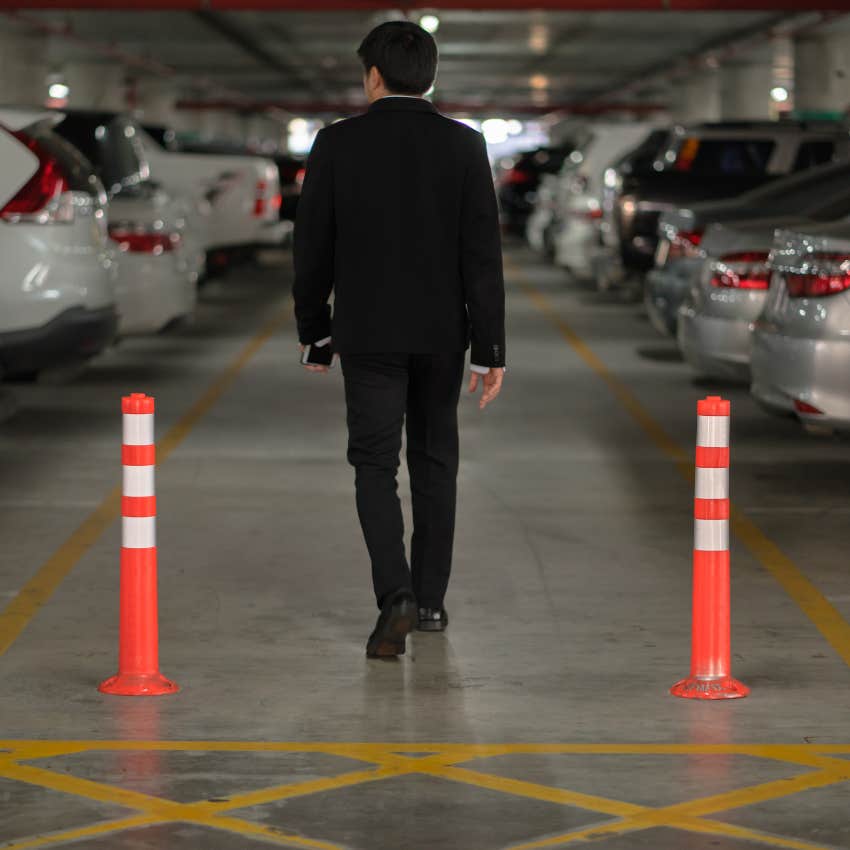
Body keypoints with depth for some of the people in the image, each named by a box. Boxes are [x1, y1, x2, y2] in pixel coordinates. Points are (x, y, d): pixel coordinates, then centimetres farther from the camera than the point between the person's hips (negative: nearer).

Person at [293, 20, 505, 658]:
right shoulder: (463, 145, -5)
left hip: (368, 331, -1)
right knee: (435, 462, 15)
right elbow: (483, 254, -7)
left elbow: (313, 247, -1)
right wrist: (491, 348, -4)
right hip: (442, 331, 2)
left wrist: (313, 329, 12)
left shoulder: (337, 144, -6)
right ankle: (430, 599, 21)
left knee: (376, 466, 0)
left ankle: (397, 595, -18)